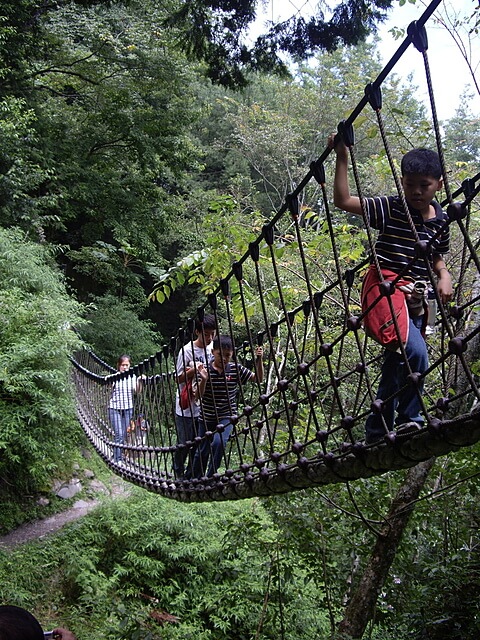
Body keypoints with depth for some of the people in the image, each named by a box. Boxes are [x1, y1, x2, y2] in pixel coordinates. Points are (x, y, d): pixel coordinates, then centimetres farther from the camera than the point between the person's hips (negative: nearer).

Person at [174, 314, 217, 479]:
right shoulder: (187, 350, -13)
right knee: (184, 443, 1)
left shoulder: (213, 348, 4)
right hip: (186, 407, -5)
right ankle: (178, 473, 23)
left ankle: (190, 476, 21)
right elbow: (178, 378, -9)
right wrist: (193, 370, -25)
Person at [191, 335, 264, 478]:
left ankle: (209, 478, -7)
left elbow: (258, 378, -2)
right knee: (202, 451, 9)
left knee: (219, 442, -25)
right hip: (207, 417, 1)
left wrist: (259, 361, -17)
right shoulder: (206, 369, -8)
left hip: (226, 417, 0)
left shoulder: (236, 369, -4)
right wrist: (204, 380, -33)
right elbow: (199, 394, -14)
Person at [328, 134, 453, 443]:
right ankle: (410, 420, -12)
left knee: (400, 362, 11)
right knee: (416, 352, -29)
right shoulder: (389, 208, -4)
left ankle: (376, 435, 24)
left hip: (416, 298, 6)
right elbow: (343, 200, -10)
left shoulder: (441, 220, 10)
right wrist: (343, 158, -15)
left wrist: (444, 276, 2)